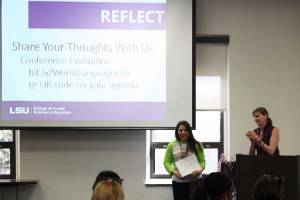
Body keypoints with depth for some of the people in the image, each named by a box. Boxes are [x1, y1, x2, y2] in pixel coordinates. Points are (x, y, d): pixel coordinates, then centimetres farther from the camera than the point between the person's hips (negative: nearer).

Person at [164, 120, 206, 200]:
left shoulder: (196, 145, 3)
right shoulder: (172, 145, 4)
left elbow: (202, 160, 2)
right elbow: (167, 162, 3)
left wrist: (200, 169, -20)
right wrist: (173, 171, -15)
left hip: (194, 180, 0)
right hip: (178, 181, 0)